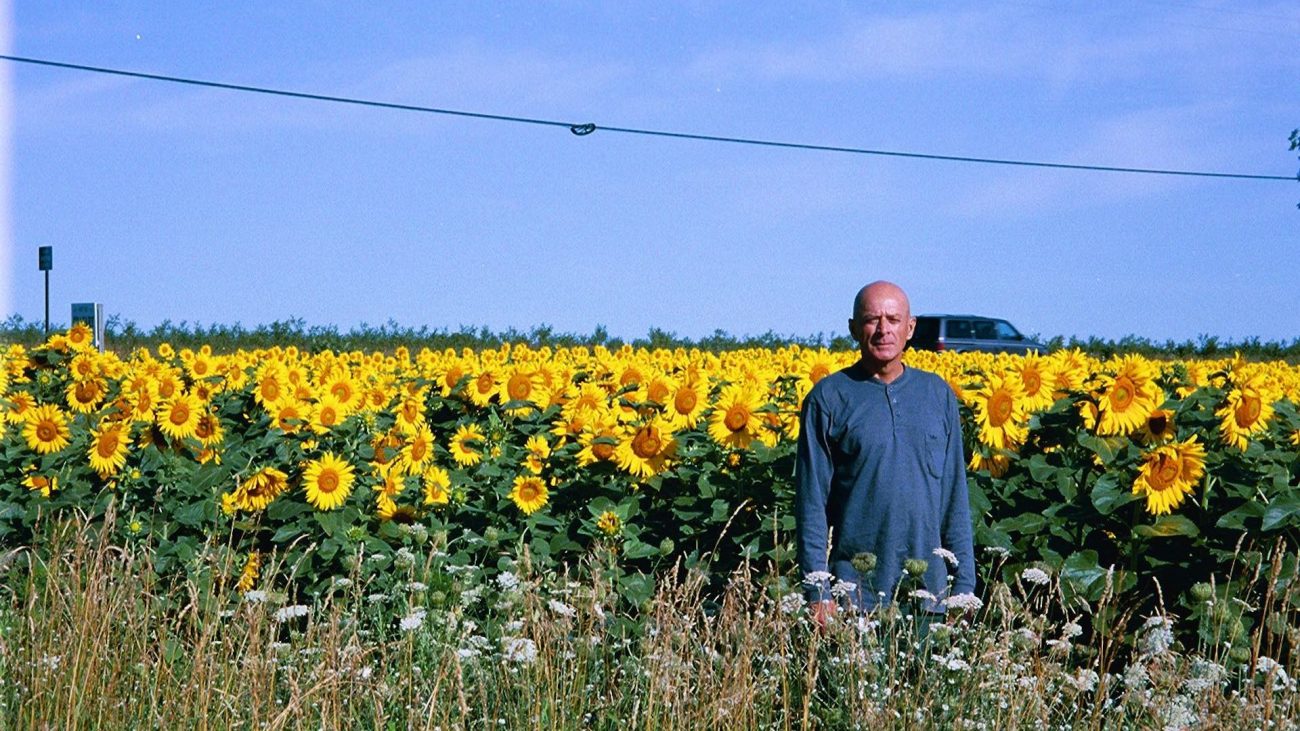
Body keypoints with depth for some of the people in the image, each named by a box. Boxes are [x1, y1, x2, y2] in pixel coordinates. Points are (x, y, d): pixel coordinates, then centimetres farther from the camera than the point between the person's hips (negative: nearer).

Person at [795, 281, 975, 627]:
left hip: (929, 587, 3)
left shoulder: (939, 394, 10)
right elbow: (811, 500, -2)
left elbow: (955, 497, 11)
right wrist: (817, 593, -8)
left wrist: (964, 586, 6)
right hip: (853, 591, -3)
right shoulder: (828, 398, 0)